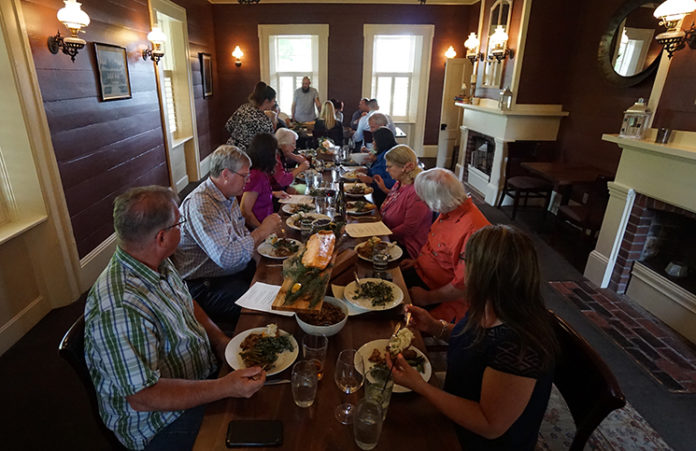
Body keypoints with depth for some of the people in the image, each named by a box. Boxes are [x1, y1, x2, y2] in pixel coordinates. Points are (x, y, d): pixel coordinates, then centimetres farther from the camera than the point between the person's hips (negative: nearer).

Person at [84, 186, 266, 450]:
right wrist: (224, 388, -31)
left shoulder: (157, 263, -3)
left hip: (205, 369, 8)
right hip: (164, 421, -8)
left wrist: (219, 340, -3)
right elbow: (142, 396, -28)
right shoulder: (119, 308, -32)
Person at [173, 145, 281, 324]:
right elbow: (227, 257, -32)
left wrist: (267, 233, 0)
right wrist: (261, 231, -20)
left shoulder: (228, 196, 8)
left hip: (238, 269, 10)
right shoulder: (200, 205, -24)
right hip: (203, 284, -9)